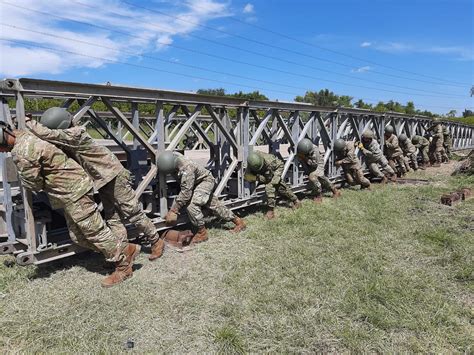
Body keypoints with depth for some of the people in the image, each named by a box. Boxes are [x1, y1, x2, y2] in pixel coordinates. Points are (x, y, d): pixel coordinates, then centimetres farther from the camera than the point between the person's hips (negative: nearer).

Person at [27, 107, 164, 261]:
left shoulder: (75, 134, -23)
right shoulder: (66, 142, 5)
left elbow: (46, 134, -29)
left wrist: (29, 122, -14)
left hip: (114, 175, -9)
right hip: (102, 181, 9)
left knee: (133, 212, -2)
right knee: (112, 219, 7)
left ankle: (156, 241, 12)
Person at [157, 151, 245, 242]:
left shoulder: (186, 169, -40)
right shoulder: (173, 157, -17)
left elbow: (186, 193, -39)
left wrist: (173, 210, -36)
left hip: (206, 181, -9)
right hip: (198, 183, 9)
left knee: (192, 205, -27)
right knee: (213, 205, 15)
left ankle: (202, 233, -12)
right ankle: (238, 222, 30)